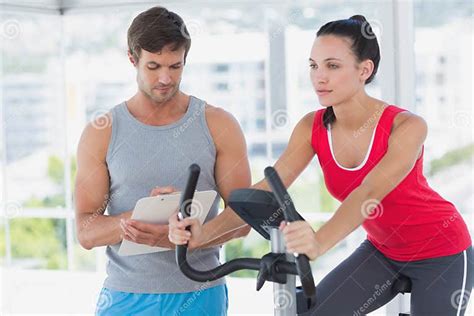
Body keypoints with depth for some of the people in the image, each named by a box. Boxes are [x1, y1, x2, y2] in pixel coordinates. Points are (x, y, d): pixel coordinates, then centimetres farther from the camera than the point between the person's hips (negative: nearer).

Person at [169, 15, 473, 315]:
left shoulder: (407, 126, -27)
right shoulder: (313, 128, -13)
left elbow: (369, 193, -42)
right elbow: (268, 188, -22)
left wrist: (320, 242, -60)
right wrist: (205, 231, -37)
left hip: (441, 252, -4)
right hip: (384, 250, 5)